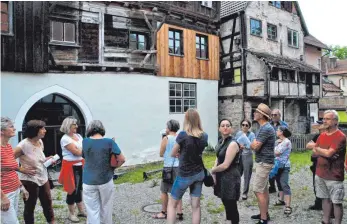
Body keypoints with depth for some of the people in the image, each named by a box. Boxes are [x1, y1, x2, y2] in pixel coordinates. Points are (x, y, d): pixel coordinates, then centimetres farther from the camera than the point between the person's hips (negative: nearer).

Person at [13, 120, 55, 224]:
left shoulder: (40, 142, 2)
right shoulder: (23, 145, -21)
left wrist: (47, 159, -1)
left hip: (43, 178, 7)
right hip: (29, 181, -7)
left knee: (48, 202, 19)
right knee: (30, 206, 12)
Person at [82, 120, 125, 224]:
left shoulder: (85, 142, -3)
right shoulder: (109, 142, -10)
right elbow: (122, 159, -9)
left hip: (89, 182, 1)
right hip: (105, 180, -1)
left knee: (92, 210, 8)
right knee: (106, 208, 18)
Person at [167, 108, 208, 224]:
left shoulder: (183, 135, -19)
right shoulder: (204, 136, -3)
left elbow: (173, 154, -6)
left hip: (185, 175, -5)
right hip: (199, 173, 5)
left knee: (172, 204, 12)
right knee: (196, 206, 11)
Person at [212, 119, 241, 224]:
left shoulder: (232, 144, -20)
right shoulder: (220, 142, 7)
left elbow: (225, 165, -22)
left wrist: (212, 170, -6)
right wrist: (214, 174, 2)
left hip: (230, 177, -8)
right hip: (221, 176, 8)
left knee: (231, 206, 2)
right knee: (226, 204, 19)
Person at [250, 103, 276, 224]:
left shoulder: (265, 129, -22)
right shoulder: (265, 127, 13)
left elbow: (255, 146, -23)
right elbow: (257, 144, 12)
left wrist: (252, 144, -4)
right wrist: (254, 144, -7)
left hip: (264, 163, -10)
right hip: (264, 161, 10)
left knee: (258, 190, -7)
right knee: (264, 189, 17)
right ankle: (265, 213, 29)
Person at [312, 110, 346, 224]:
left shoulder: (340, 137, -14)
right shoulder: (321, 136, 8)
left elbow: (328, 153, -22)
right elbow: (314, 153, 8)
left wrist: (318, 148, -3)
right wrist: (324, 152, -11)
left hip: (334, 176, -7)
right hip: (320, 174, 7)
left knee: (336, 202, 4)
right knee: (325, 199, 16)